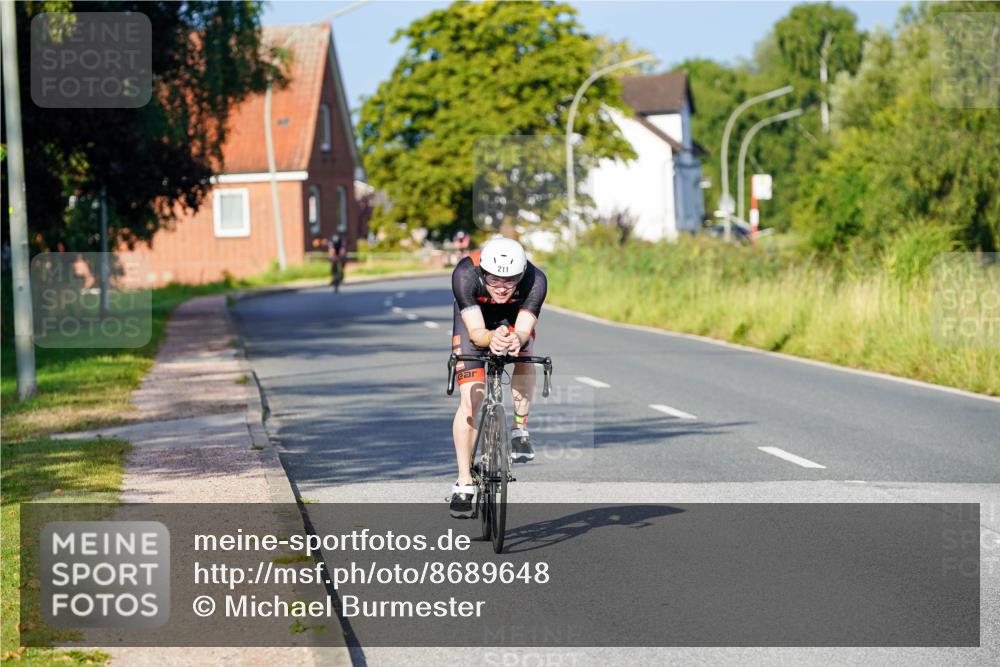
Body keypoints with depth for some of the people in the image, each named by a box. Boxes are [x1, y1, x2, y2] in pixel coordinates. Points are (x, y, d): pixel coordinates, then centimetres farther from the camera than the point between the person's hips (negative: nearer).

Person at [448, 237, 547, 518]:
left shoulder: (535, 280, -36)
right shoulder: (465, 274, -38)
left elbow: (523, 331, -38)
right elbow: (476, 331, -40)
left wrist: (516, 340, -61)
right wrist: (491, 338, -61)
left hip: (514, 316, 2)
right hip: (475, 317, -2)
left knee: (524, 353, -31)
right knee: (471, 399, -12)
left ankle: (520, 429, -9)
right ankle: (464, 484, -5)